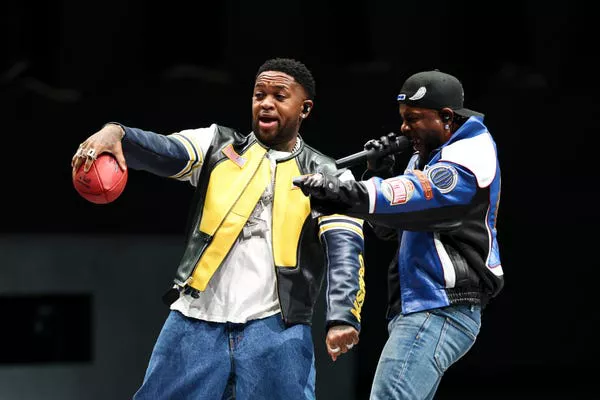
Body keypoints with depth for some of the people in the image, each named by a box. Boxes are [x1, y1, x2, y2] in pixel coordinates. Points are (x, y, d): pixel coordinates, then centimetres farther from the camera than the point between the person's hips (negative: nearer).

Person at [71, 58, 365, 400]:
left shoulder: (328, 177, 7)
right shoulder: (217, 145, 13)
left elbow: (344, 249, -6)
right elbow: (166, 152, -6)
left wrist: (342, 317, -24)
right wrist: (116, 134, -29)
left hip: (276, 329, -2)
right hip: (196, 321, 2)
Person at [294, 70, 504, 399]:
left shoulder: (471, 156, -9)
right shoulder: (424, 157, 21)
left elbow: (416, 196, -26)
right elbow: (387, 228, 23)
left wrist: (345, 193, -36)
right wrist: (381, 175, 6)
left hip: (439, 312, -10)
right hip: (416, 310, 10)